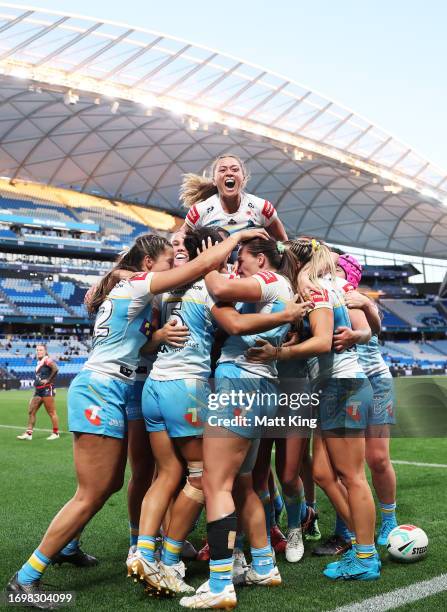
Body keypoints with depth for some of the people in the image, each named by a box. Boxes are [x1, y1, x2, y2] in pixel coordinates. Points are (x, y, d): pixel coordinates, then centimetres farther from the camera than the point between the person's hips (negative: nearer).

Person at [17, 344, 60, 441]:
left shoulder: (47, 360, -11)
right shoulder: (39, 362, 17)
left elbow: (55, 369, -27)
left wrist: (48, 380, -20)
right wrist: (36, 382, 13)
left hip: (47, 390, -10)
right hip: (38, 390, 10)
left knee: (51, 412, -2)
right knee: (31, 411, 7)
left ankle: (56, 433, 7)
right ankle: (29, 433, 11)